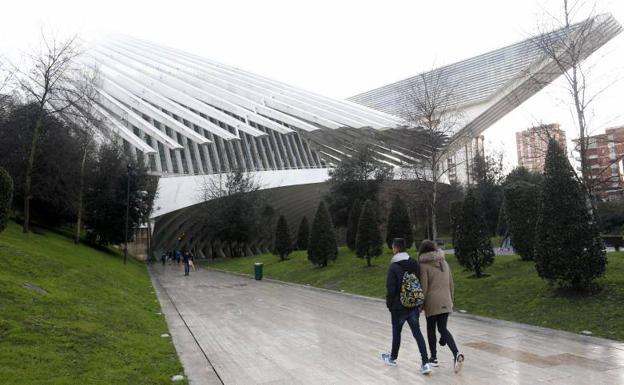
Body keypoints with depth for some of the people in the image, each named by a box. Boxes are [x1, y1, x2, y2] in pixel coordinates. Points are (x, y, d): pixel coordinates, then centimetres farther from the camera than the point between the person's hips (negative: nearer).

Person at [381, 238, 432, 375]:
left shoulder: (393, 267, -16)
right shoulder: (415, 264, 3)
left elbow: (391, 290, -17)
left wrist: (389, 305, -2)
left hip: (398, 307, -4)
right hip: (414, 306, 5)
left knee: (396, 332, 13)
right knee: (417, 333, 6)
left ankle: (393, 358, 32)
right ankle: (425, 363, -3)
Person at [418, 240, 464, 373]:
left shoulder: (424, 265, -10)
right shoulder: (444, 262, 8)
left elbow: (423, 288, -11)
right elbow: (451, 284, 12)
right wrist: (451, 300, 22)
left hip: (432, 302, -5)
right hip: (445, 302, 5)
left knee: (431, 329, 11)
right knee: (443, 329, 11)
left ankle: (434, 358, 20)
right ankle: (456, 354, -9)